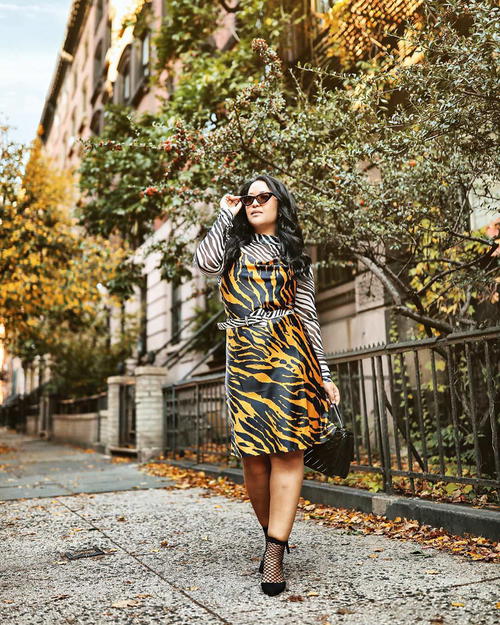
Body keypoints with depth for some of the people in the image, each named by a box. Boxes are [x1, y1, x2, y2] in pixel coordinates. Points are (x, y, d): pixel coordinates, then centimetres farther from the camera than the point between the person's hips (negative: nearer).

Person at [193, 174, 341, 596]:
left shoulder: (294, 254, 18)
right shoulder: (233, 246, 18)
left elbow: (308, 315, 14)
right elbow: (204, 263, -7)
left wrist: (324, 372, 7)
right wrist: (225, 213, 4)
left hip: (288, 353, -1)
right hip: (243, 356, 1)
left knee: (287, 449, -11)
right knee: (253, 455, -2)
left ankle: (274, 554, -10)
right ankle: (274, 536, 16)